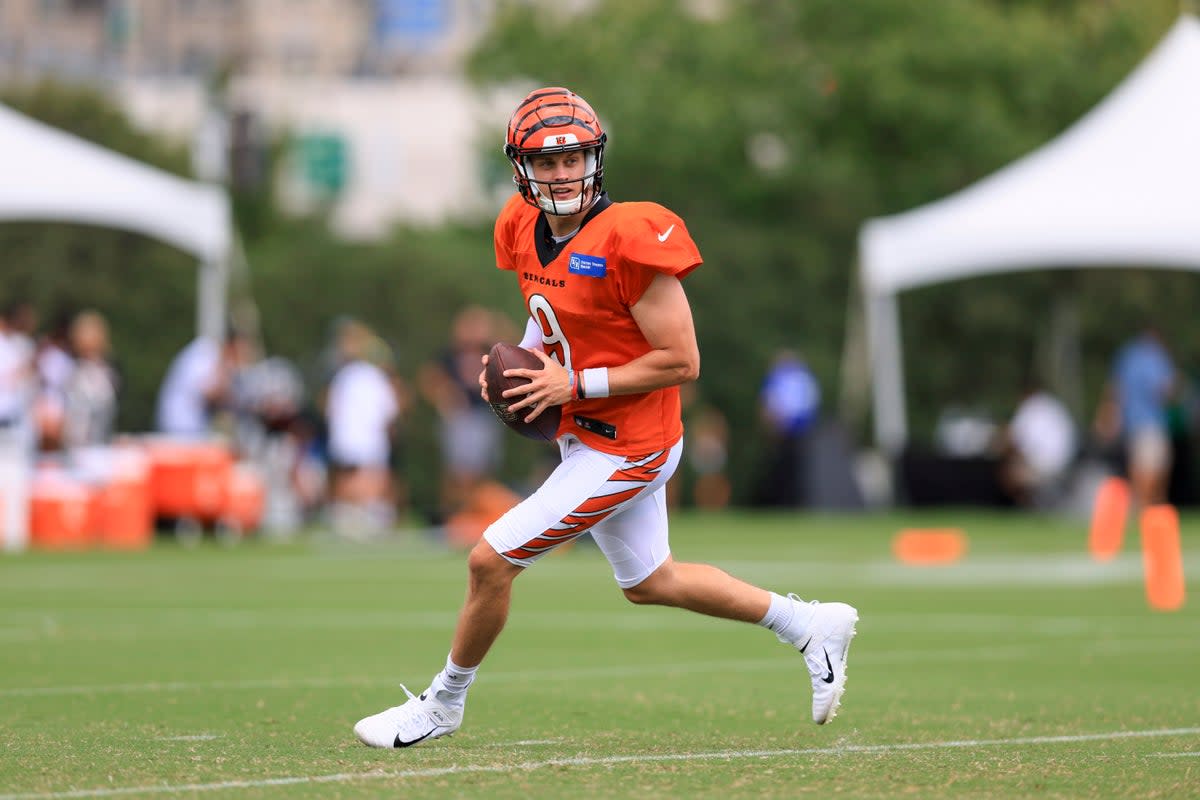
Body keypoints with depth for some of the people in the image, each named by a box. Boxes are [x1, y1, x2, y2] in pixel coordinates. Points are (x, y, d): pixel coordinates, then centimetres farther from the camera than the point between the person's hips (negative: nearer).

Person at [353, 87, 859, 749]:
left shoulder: (628, 240, -24)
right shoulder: (524, 229, 0)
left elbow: (681, 361, -21)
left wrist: (574, 384, -22)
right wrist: (519, 363, -1)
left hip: (623, 449, -9)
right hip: (584, 438, 9)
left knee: (491, 562, -7)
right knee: (650, 582, 23)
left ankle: (442, 705, 14)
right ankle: (813, 626, 35)